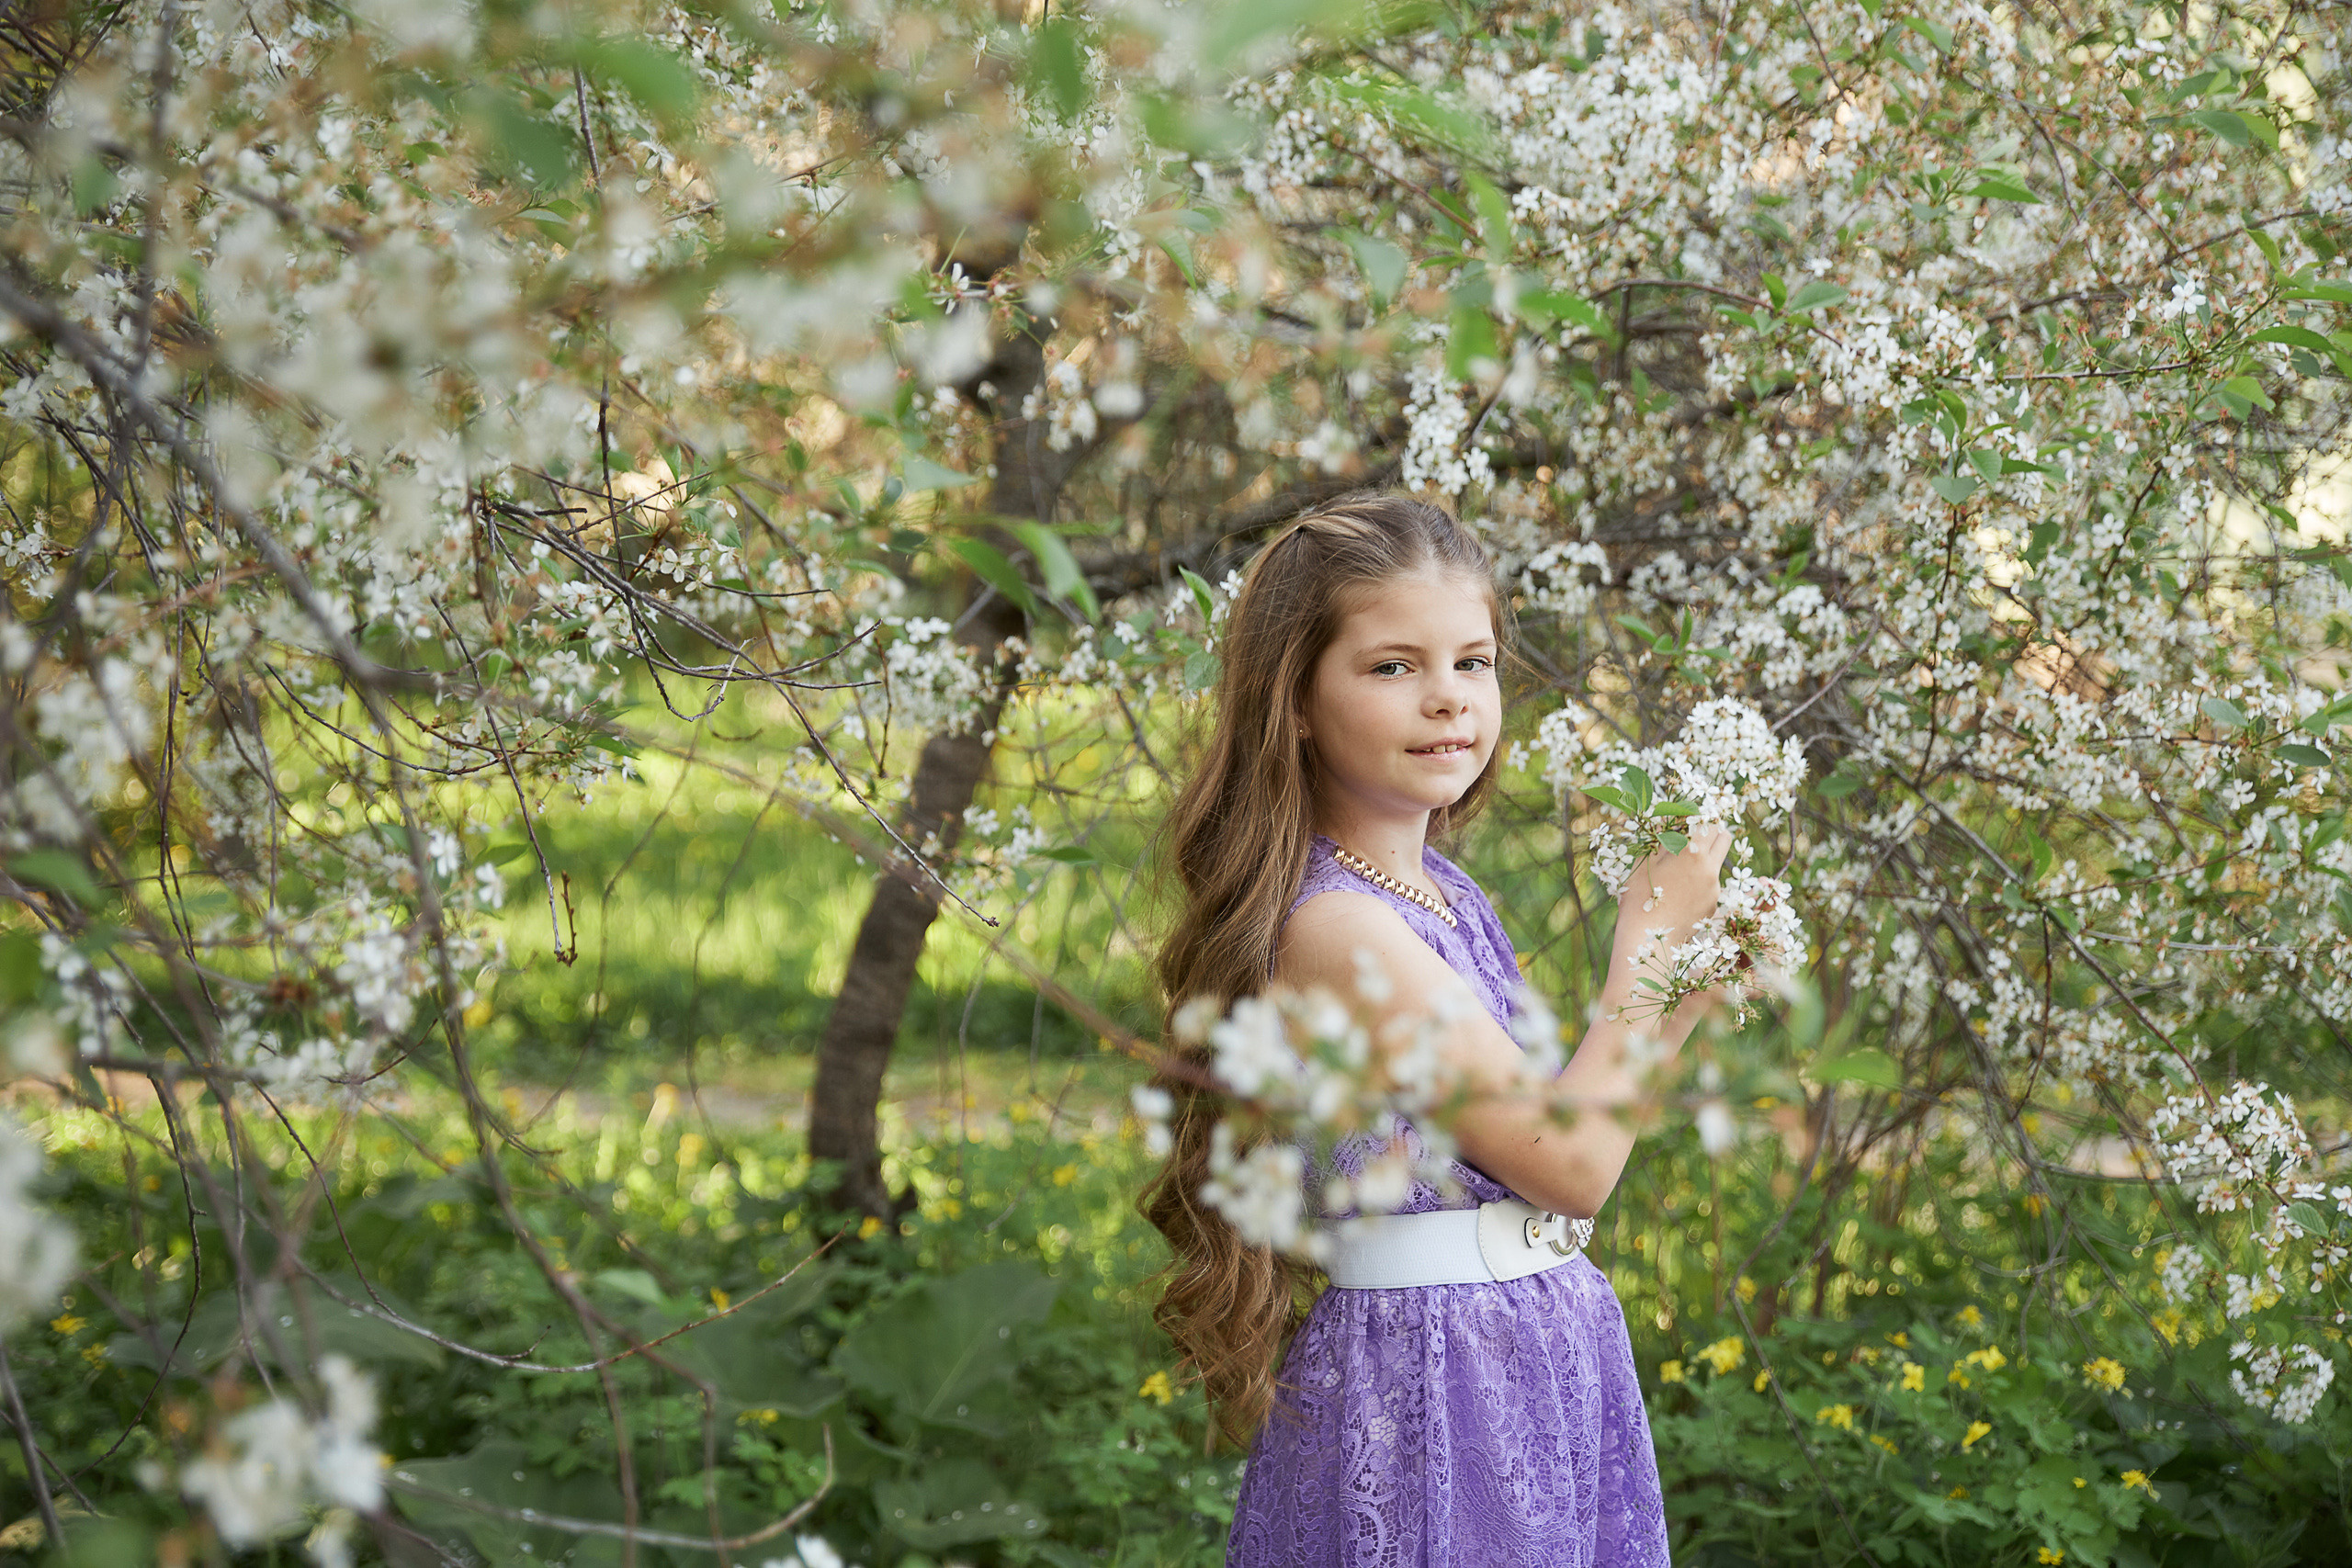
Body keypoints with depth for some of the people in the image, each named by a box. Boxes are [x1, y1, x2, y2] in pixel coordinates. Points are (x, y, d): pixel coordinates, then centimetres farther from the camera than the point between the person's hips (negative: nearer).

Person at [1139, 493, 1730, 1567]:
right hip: (1436, 1384, -9)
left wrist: (1678, 1012, 4)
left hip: (1547, 1349, 9)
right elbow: (1569, 1166, -18)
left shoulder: (1443, 893, 7)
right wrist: (1650, 933, -11)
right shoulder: (1338, 927, -20)